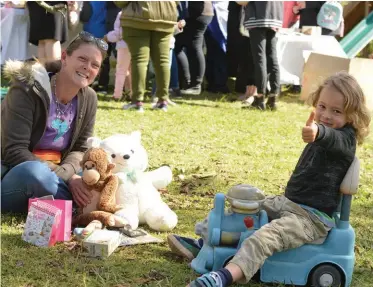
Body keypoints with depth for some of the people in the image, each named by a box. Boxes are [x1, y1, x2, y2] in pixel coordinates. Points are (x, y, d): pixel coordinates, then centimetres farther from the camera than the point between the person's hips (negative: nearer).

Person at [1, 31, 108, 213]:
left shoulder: (89, 99, 2)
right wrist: (66, 177, -29)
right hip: (15, 174, -6)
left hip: (53, 175, 7)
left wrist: (65, 173, -21)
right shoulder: (28, 89, -16)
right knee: (35, 172, -39)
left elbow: (80, 149, 4)